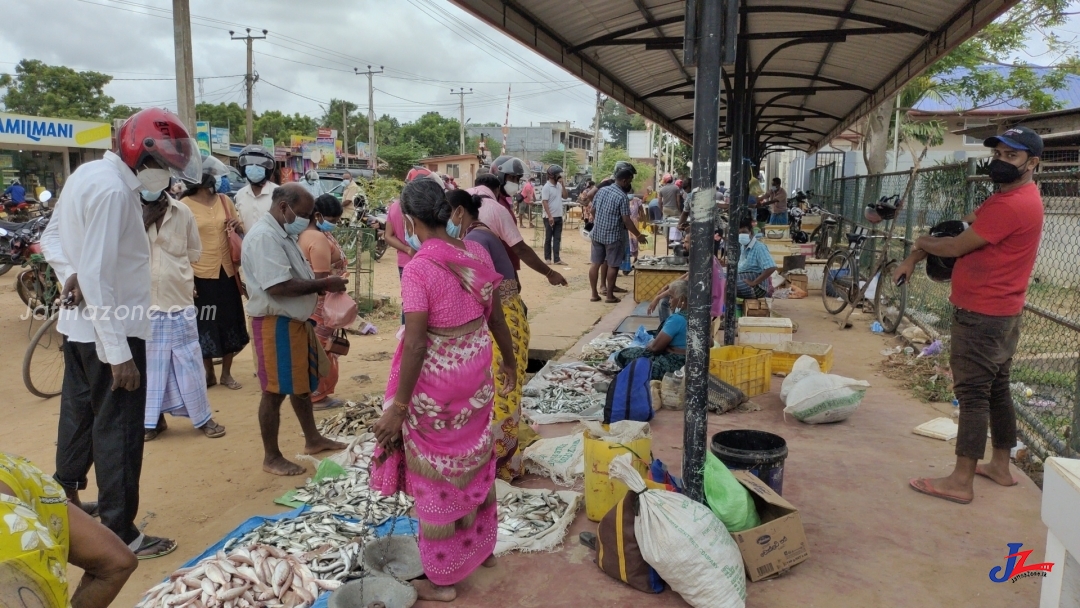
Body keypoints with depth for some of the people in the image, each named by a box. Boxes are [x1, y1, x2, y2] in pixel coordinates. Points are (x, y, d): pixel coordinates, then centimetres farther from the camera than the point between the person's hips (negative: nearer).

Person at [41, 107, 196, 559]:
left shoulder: (88, 173, 8)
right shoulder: (113, 190, -22)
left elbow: (51, 238, 16)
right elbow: (98, 275, -27)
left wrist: (69, 276, -3)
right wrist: (119, 352, -26)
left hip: (79, 324, 10)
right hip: (111, 330, -10)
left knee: (79, 417, 23)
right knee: (119, 432, 0)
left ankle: (64, 501, 41)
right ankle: (120, 535, 10)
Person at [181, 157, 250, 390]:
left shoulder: (224, 200, 3)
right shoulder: (184, 205, -8)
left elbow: (241, 230, 13)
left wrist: (238, 227, -11)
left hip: (227, 272, 4)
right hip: (200, 275, -4)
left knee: (230, 323, 10)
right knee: (204, 325, 8)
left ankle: (226, 373, 25)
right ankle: (209, 373, 25)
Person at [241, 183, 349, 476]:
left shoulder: (283, 234, 13)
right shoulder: (264, 237, -20)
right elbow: (278, 286, -29)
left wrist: (321, 285, 2)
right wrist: (323, 284, -21)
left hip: (296, 320, 10)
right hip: (275, 324, -10)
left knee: (302, 384, 20)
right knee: (275, 391, 1)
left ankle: (313, 439, 35)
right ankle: (271, 457, 14)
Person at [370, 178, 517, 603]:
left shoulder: (419, 268, -21)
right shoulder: (477, 252, -2)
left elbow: (416, 344, -23)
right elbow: (495, 316, 7)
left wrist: (397, 406, -17)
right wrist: (509, 361, 21)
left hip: (438, 379, -6)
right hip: (476, 371, 7)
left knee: (439, 470, 8)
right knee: (474, 459, 23)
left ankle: (442, 577, 24)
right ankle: (481, 546, 42)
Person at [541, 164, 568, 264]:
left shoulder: (559, 185, 9)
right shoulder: (546, 187, -14)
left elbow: (565, 196, 9)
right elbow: (544, 202, -18)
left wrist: (562, 185, -2)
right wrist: (549, 216, -23)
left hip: (559, 217, 7)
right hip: (549, 217, -7)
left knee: (557, 238, 5)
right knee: (548, 238, 4)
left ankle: (556, 258, 7)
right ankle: (547, 258, 13)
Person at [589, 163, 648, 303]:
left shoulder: (602, 190, 3)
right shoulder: (622, 197, -16)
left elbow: (593, 209, 11)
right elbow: (626, 221, -17)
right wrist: (638, 235, -7)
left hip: (597, 233, 6)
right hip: (613, 236, -6)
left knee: (595, 263, 10)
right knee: (612, 265, 4)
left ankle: (594, 293, 15)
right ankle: (610, 296, 9)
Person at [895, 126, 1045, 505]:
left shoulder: (1011, 205, -21)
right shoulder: (1013, 197, 15)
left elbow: (956, 247, -17)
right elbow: (970, 234, 16)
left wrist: (922, 243, 4)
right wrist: (914, 259, 6)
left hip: (982, 316, -11)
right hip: (999, 313, 11)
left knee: (973, 394, -7)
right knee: (997, 389, 16)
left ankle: (961, 482, -2)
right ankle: (1000, 466, 27)